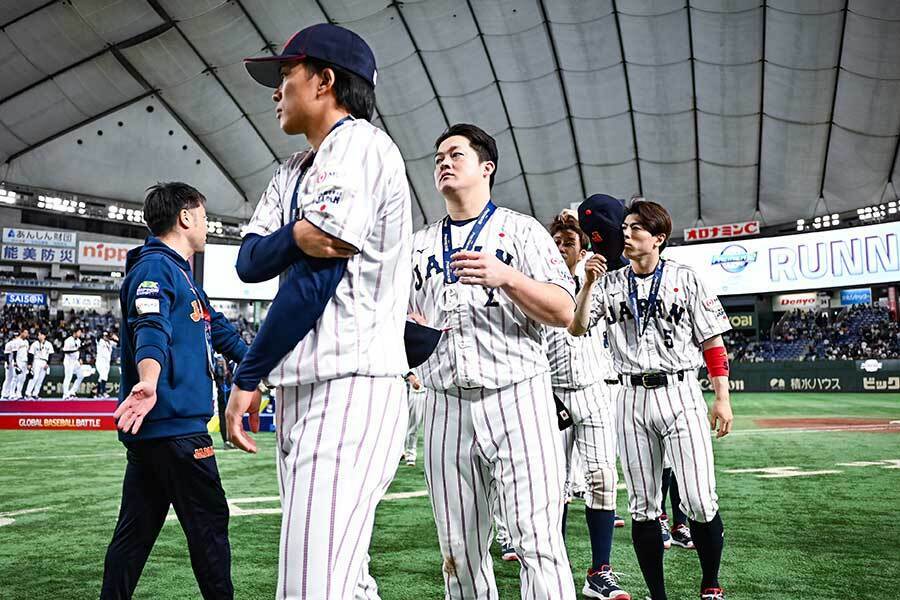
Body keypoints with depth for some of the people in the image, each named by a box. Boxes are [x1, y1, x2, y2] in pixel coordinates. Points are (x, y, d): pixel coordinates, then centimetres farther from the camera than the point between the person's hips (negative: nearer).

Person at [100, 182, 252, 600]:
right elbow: (151, 329, -27)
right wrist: (149, 380, -46)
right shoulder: (155, 266, -9)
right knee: (209, 521, -2)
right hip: (174, 424, -10)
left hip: (154, 427, 10)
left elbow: (219, 330, 34)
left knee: (137, 526, 11)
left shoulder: (182, 276, 23)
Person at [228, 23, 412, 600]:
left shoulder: (360, 144, -6)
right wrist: (298, 234, -13)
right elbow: (249, 262, 10)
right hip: (298, 389, 9)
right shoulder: (294, 172, 22)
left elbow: (317, 276, -14)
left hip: (350, 385, -9)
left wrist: (247, 376, -6)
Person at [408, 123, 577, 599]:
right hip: (445, 406, 4)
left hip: (517, 398, -4)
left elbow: (564, 312, -4)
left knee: (538, 541, -12)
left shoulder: (521, 230, 7)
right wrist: (409, 327, -1)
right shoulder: (419, 245, 20)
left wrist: (505, 277, -20)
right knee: (459, 550, 6)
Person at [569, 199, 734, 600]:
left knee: (700, 502, -9)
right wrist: (588, 283, -12)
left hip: (680, 393, -2)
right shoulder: (609, 283, 11)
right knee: (642, 506, 6)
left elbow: (712, 342, 3)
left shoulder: (685, 279, 4)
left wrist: (722, 397, -4)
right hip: (632, 398, 3)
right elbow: (577, 329, -2)